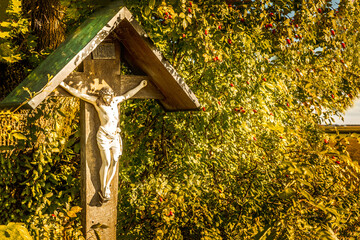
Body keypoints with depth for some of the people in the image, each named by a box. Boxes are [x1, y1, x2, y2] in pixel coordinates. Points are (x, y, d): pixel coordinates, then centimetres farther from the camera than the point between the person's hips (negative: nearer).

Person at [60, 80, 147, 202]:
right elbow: (80, 94, 1)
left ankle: (107, 187, 9)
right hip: (103, 136, -5)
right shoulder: (97, 101, 1)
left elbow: (127, 95, 28)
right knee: (106, 162, -10)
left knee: (115, 162, -4)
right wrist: (65, 86, -4)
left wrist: (140, 86, 35)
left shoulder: (115, 101, 12)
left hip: (115, 136, 5)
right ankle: (103, 190, -1)